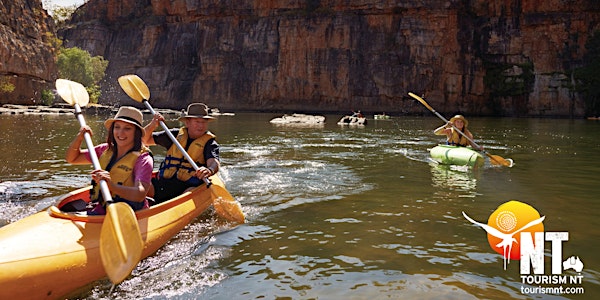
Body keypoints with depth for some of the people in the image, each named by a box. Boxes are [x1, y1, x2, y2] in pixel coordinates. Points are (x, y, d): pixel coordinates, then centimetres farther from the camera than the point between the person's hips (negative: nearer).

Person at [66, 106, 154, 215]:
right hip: (98, 212, 5)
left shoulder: (143, 159, -10)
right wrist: (79, 138, 3)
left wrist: (112, 186, -41)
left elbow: (140, 195, -25)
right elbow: (72, 158, 22)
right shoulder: (105, 150, 11)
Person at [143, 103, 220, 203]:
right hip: (162, 183, 4)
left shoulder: (209, 142, 3)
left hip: (188, 187, -4)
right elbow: (145, 140, 23)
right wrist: (152, 125, 2)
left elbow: (214, 162, -18)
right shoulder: (176, 134, 14)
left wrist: (209, 170, -43)